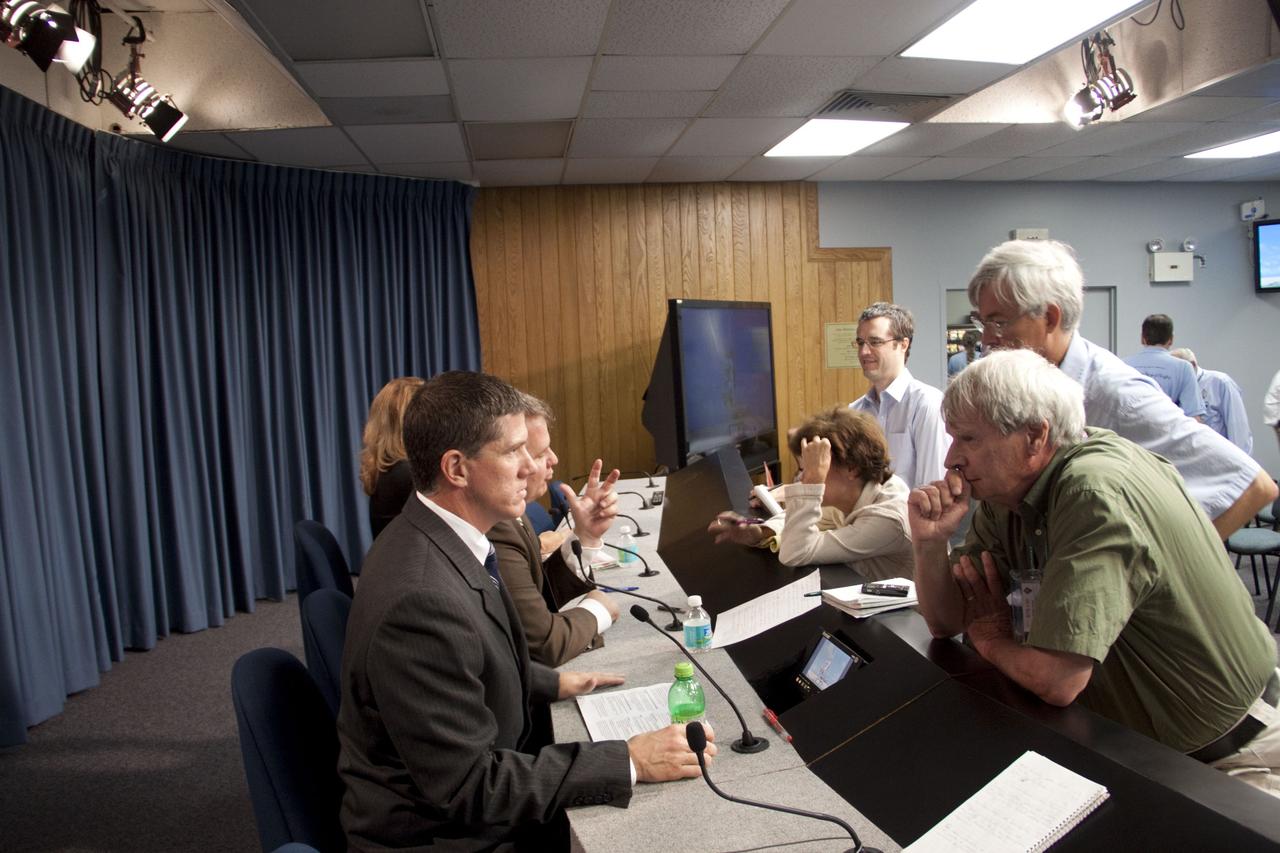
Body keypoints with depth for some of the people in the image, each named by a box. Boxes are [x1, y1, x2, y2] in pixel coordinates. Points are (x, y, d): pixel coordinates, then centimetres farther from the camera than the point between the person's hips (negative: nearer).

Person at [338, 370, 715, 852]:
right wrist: (629, 763, -24)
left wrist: (551, 683, 5)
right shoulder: (421, 596, -31)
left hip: (461, 804, 8)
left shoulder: (430, 537, -3)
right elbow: (468, 788, -26)